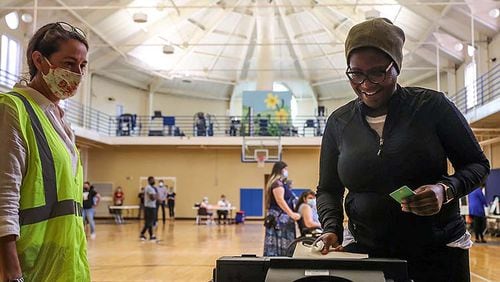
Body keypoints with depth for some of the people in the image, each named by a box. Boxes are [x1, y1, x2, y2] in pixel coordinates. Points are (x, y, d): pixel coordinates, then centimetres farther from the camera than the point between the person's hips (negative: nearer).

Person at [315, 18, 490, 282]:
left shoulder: (432, 106, -7)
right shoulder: (338, 122, 1)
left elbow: (477, 164, 1)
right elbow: (328, 190, 9)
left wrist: (446, 190, -19)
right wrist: (332, 228, -10)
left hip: (438, 253, -1)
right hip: (366, 251, 2)